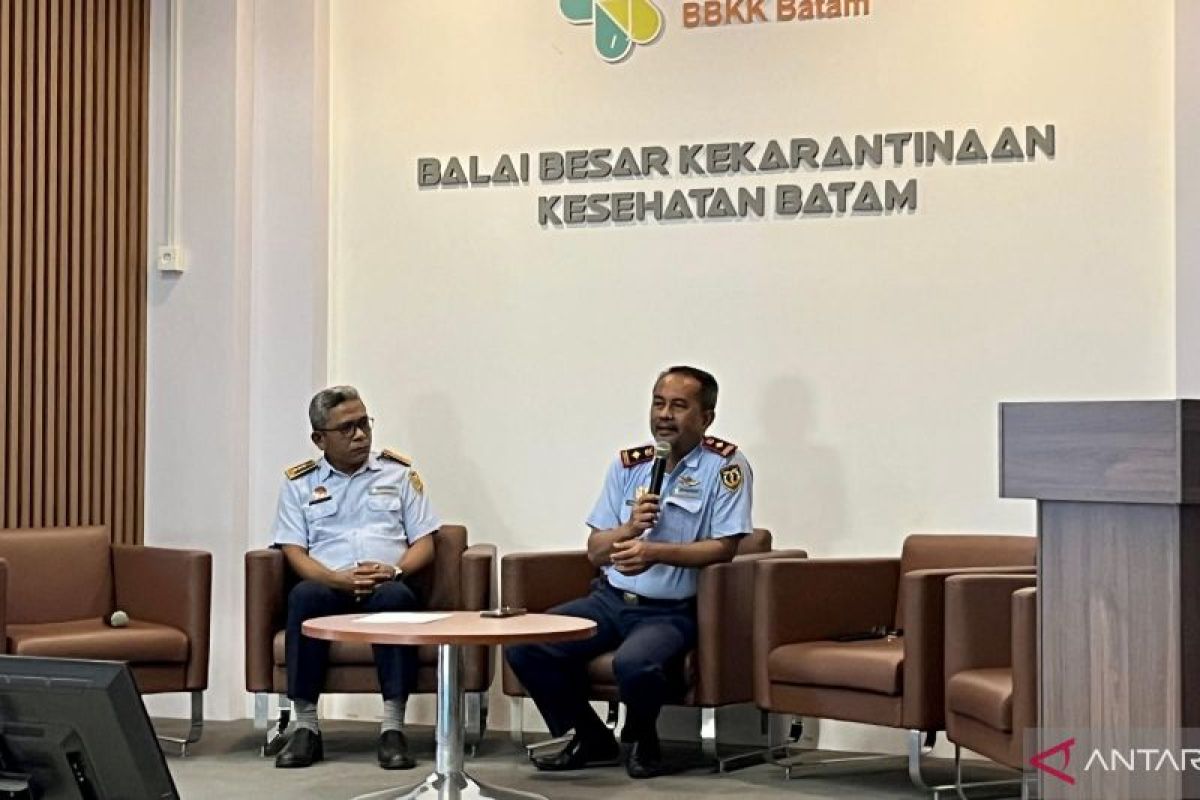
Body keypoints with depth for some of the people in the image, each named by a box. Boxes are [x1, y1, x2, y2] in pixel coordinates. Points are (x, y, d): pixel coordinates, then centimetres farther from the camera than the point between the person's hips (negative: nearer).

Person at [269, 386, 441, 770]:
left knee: (395, 596, -36)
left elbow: (424, 543, 10)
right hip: (329, 587, 0)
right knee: (304, 594, -35)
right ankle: (306, 728, -31)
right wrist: (337, 579, -15)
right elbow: (295, 553, 4)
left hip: (388, 587, 0)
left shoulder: (398, 472, 15)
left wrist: (395, 570, -12)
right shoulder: (299, 482, 14)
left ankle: (393, 728, -36)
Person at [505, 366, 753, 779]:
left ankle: (642, 740, -1)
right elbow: (595, 551, 9)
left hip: (672, 610, -5)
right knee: (523, 645, -14)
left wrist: (655, 551, -24)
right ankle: (591, 738, 8)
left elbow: (724, 547, -12)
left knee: (634, 663, -37)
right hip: (611, 599, 6)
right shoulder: (628, 464, 10)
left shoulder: (725, 465, -5)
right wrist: (630, 526, -13)